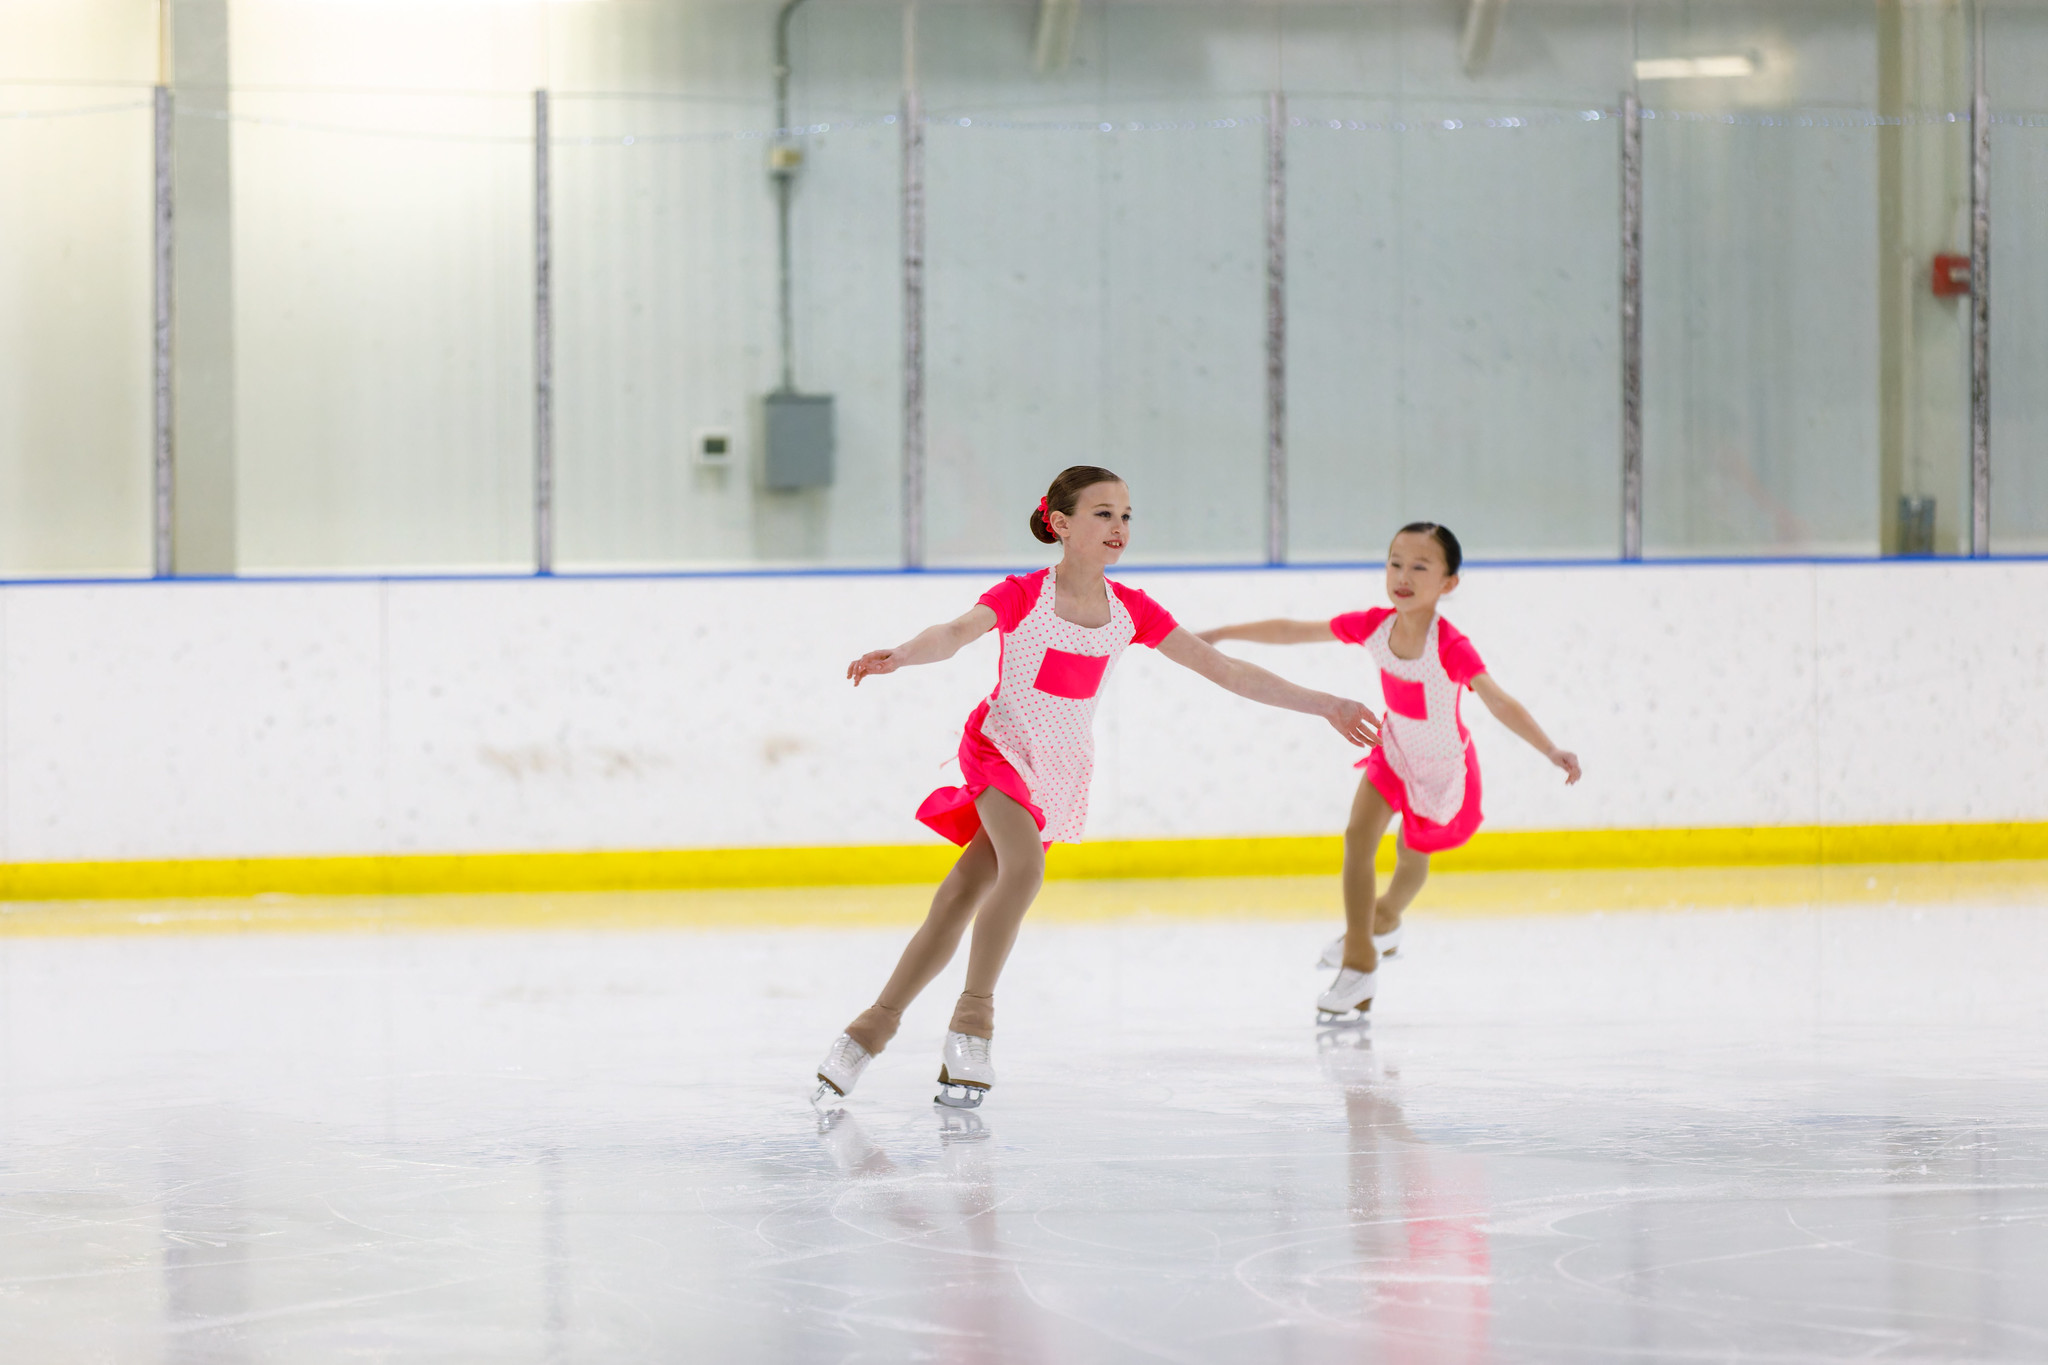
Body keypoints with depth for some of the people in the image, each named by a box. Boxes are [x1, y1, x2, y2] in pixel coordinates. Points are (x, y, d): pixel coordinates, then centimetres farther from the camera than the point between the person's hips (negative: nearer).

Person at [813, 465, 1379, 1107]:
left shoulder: (1130, 610, -1)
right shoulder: (1022, 595, -14)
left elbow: (1224, 669, 2)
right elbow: (955, 633, -32)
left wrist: (1323, 706, 1)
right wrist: (898, 655, -55)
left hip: (1062, 769, 4)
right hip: (1002, 747, -4)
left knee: (962, 897, -1)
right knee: (1024, 867, -28)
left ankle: (878, 1021, 9)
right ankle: (974, 1014, -15)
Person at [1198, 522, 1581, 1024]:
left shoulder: (1451, 648, -35)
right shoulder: (1374, 626, -20)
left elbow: (1499, 702, -45)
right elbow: (1292, 632, -11)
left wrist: (1551, 751, -58)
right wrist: (1219, 635, -7)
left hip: (1443, 765, -3)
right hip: (1395, 751, 3)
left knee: (1411, 855, 16)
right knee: (1358, 836, -13)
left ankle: (1385, 919, 52)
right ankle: (1359, 961, -1)